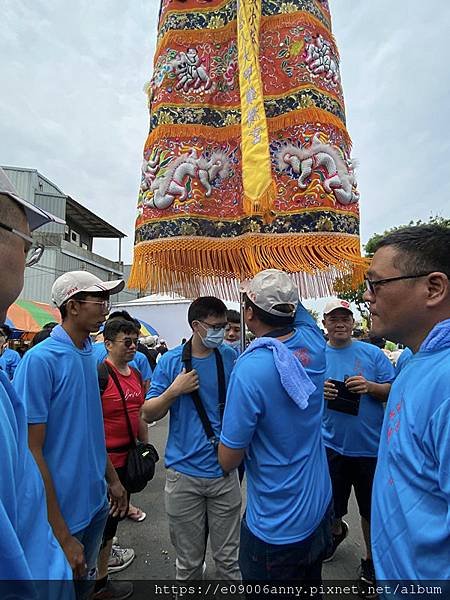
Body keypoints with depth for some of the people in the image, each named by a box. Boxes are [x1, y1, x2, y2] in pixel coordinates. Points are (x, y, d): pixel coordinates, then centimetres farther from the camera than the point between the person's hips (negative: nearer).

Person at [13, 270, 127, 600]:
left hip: (96, 501, 7)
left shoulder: (90, 355, 0)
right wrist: (62, 536, -18)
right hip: (62, 511, -6)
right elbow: (31, 452, -20)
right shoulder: (40, 360, -21)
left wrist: (112, 477, 13)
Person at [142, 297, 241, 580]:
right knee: (189, 559, 19)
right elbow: (149, 414, -3)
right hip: (184, 472, 0)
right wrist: (174, 391, -18)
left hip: (225, 470, 1)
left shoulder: (231, 358, -3)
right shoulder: (171, 361, -6)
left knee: (229, 557, 15)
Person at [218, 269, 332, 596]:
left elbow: (228, 459, -20)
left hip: (277, 529, -6)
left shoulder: (250, 368, -31)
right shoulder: (313, 343, -13)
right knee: (311, 582, 30)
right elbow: (297, 309, 11)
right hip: (320, 508, 6)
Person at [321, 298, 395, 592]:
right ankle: (337, 531, 53)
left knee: (372, 510, 16)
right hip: (331, 445, 1)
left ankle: (371, 560, 43)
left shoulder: (373, 353, -3)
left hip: (371, 446, -1)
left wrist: (370, 387, -21)